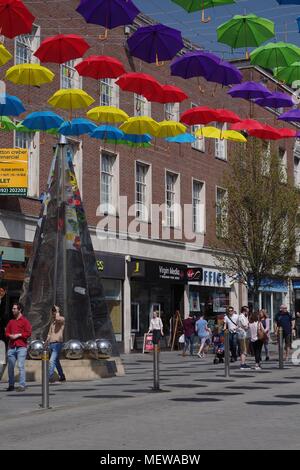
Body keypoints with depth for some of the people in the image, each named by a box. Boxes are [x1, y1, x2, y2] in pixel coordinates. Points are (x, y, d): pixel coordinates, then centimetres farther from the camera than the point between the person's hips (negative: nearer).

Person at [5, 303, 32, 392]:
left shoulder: (25, 321, 1)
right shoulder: (11, 321, 18)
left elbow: (29, 333, -7)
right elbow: (6, 332, 18)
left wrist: (18, 335, -11)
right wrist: (10, 335, -3)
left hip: (21, 347, -5)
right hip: (11, 347, 6)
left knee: (21, 366, -10)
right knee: (10, 366, 6)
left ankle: (22, 385, -9)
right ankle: (11, 385, 15)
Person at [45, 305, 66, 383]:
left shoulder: (62, 319, -3)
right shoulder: (52, 321, 18)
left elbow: (57, 318, -29)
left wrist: (57, 310, -13)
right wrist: (46, 342, 21)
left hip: (57, 343, -8)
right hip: (51, 344, 8)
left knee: (52, 361, -19)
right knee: (56, 361, 15)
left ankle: (50, 377, -23)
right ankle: (62, 377, 25)